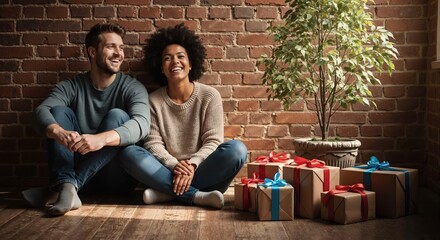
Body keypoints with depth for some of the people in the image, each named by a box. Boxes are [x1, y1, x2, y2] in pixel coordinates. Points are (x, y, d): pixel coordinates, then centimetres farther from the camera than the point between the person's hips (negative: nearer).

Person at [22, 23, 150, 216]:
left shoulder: (132, 88, -5)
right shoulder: (70, 87, 1)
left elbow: (142, 124, -26)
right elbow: (42, 111, -18)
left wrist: (102, 138, -45)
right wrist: (59, 132, -43)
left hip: (116, 175, -2)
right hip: (76, 164, 2)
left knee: (118, 116, -24)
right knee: (59, 111, -15)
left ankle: (70, 185, -32)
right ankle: (66, 186, -36)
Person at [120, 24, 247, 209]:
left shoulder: (209, 96, 0)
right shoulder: (154, 101, 4)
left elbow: (212, 140, -5)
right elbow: (153, 143, -2)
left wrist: (192, 165, -23)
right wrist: (174, 165, -21)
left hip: (201, 169, -1)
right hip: (167, 169, 1)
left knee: (237, 149, -28)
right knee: (129, 154, -24)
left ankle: (167, 191, -25)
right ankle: (196, 195, -30)